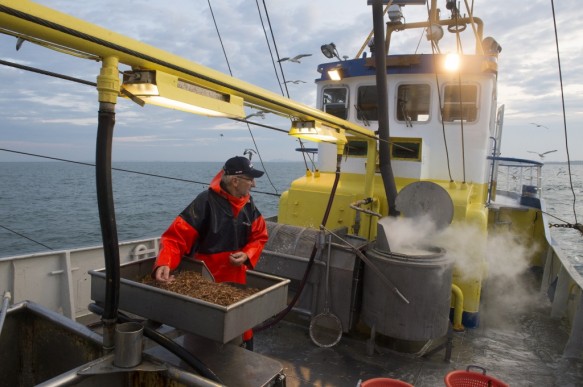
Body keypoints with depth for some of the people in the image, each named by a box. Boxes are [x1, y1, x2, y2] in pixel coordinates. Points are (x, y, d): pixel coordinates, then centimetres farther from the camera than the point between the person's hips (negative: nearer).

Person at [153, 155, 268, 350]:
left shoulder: (248, 204, 0)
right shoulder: (206, 202, -20)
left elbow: (259, 236, 7)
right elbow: (176, 236, -24)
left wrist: (247, 255, -11)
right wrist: (164, 263, -40)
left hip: (237, 280, 5)